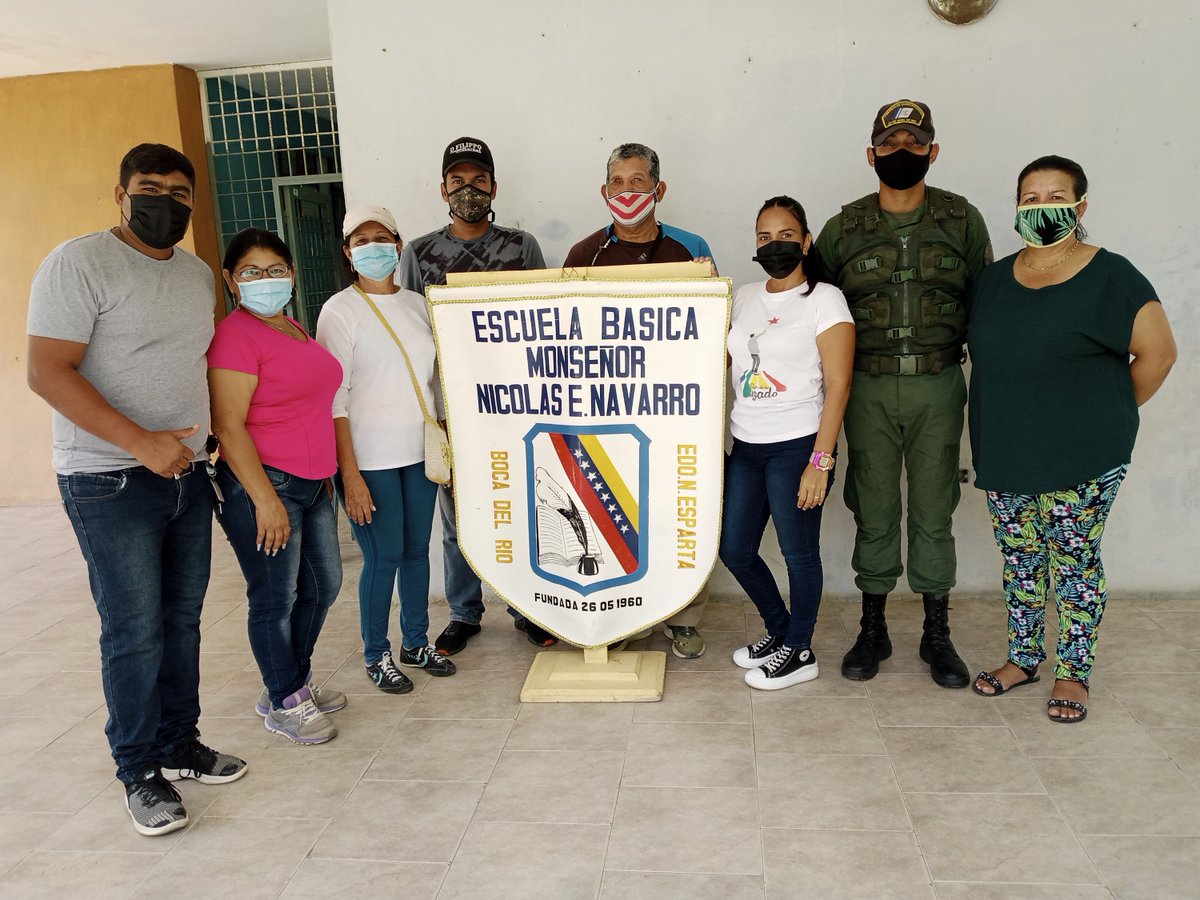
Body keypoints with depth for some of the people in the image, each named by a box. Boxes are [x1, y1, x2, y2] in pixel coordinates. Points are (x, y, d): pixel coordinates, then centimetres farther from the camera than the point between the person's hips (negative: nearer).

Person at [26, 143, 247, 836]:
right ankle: (141, 772, 16)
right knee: (135, 630, -1)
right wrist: (142, 443, -22)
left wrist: (211, 440, 13)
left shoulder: (199, 275, 13)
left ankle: (181, 745, 28)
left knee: (183, 619, 13)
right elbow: (48, 372, -16)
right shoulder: (80, 263, -9)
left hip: (188, 476, 7)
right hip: (111, 483, -6)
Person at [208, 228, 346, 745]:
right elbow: (228, 427, -18)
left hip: (312, 483, 9)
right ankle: (283, 703, 20)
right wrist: (265, 498, -21)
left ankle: (295, 680, 35)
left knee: (323, 584, 17)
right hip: (262, 484, -9)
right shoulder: (236, 334, -12)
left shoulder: (293, 328, 14)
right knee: (276, 598, 2)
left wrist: (325, 471, 21)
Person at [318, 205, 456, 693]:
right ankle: (376, 655, 20)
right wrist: (350, 474, -15)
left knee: (417, 549, 12)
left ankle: (417, 643, 29)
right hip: (370, 458, -5)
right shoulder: (340, 311, -7)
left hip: (419, 451, 5)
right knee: (384, 556, 1)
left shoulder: (417, 304, 8)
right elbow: (334, 400, -11)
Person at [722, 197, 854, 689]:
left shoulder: (823, 298, -6)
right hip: (745, 446, 7)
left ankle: (799, 652, 25)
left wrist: (820, 460, -17)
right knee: (734, 548, 11)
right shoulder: (743, 298, 12)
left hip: (796, 446, -6)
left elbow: (837, 385, -10)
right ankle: (779, 629, 35)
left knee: (798, 552, 4)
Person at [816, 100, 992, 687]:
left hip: (937, 385, 0)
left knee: (933, 512, 6)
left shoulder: (963, 221, 4)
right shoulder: (842, 230, 4)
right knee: (873, 511, 6)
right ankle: (872, 630, 21)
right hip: (868, 388, 0)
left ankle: (936, 634, 21)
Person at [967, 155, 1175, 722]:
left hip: (1082, 459, -5)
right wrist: (1011, 414, 12)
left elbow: (1157, 353, -4)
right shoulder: (994, 279, 8)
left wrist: (1108, 415, 2)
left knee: (1074, 560, 4)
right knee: (1019, 558, 13)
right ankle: (1022, 659, 29)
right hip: (1006, 454, 5)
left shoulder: (1110, 276, -8)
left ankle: (1073, 674, 19)